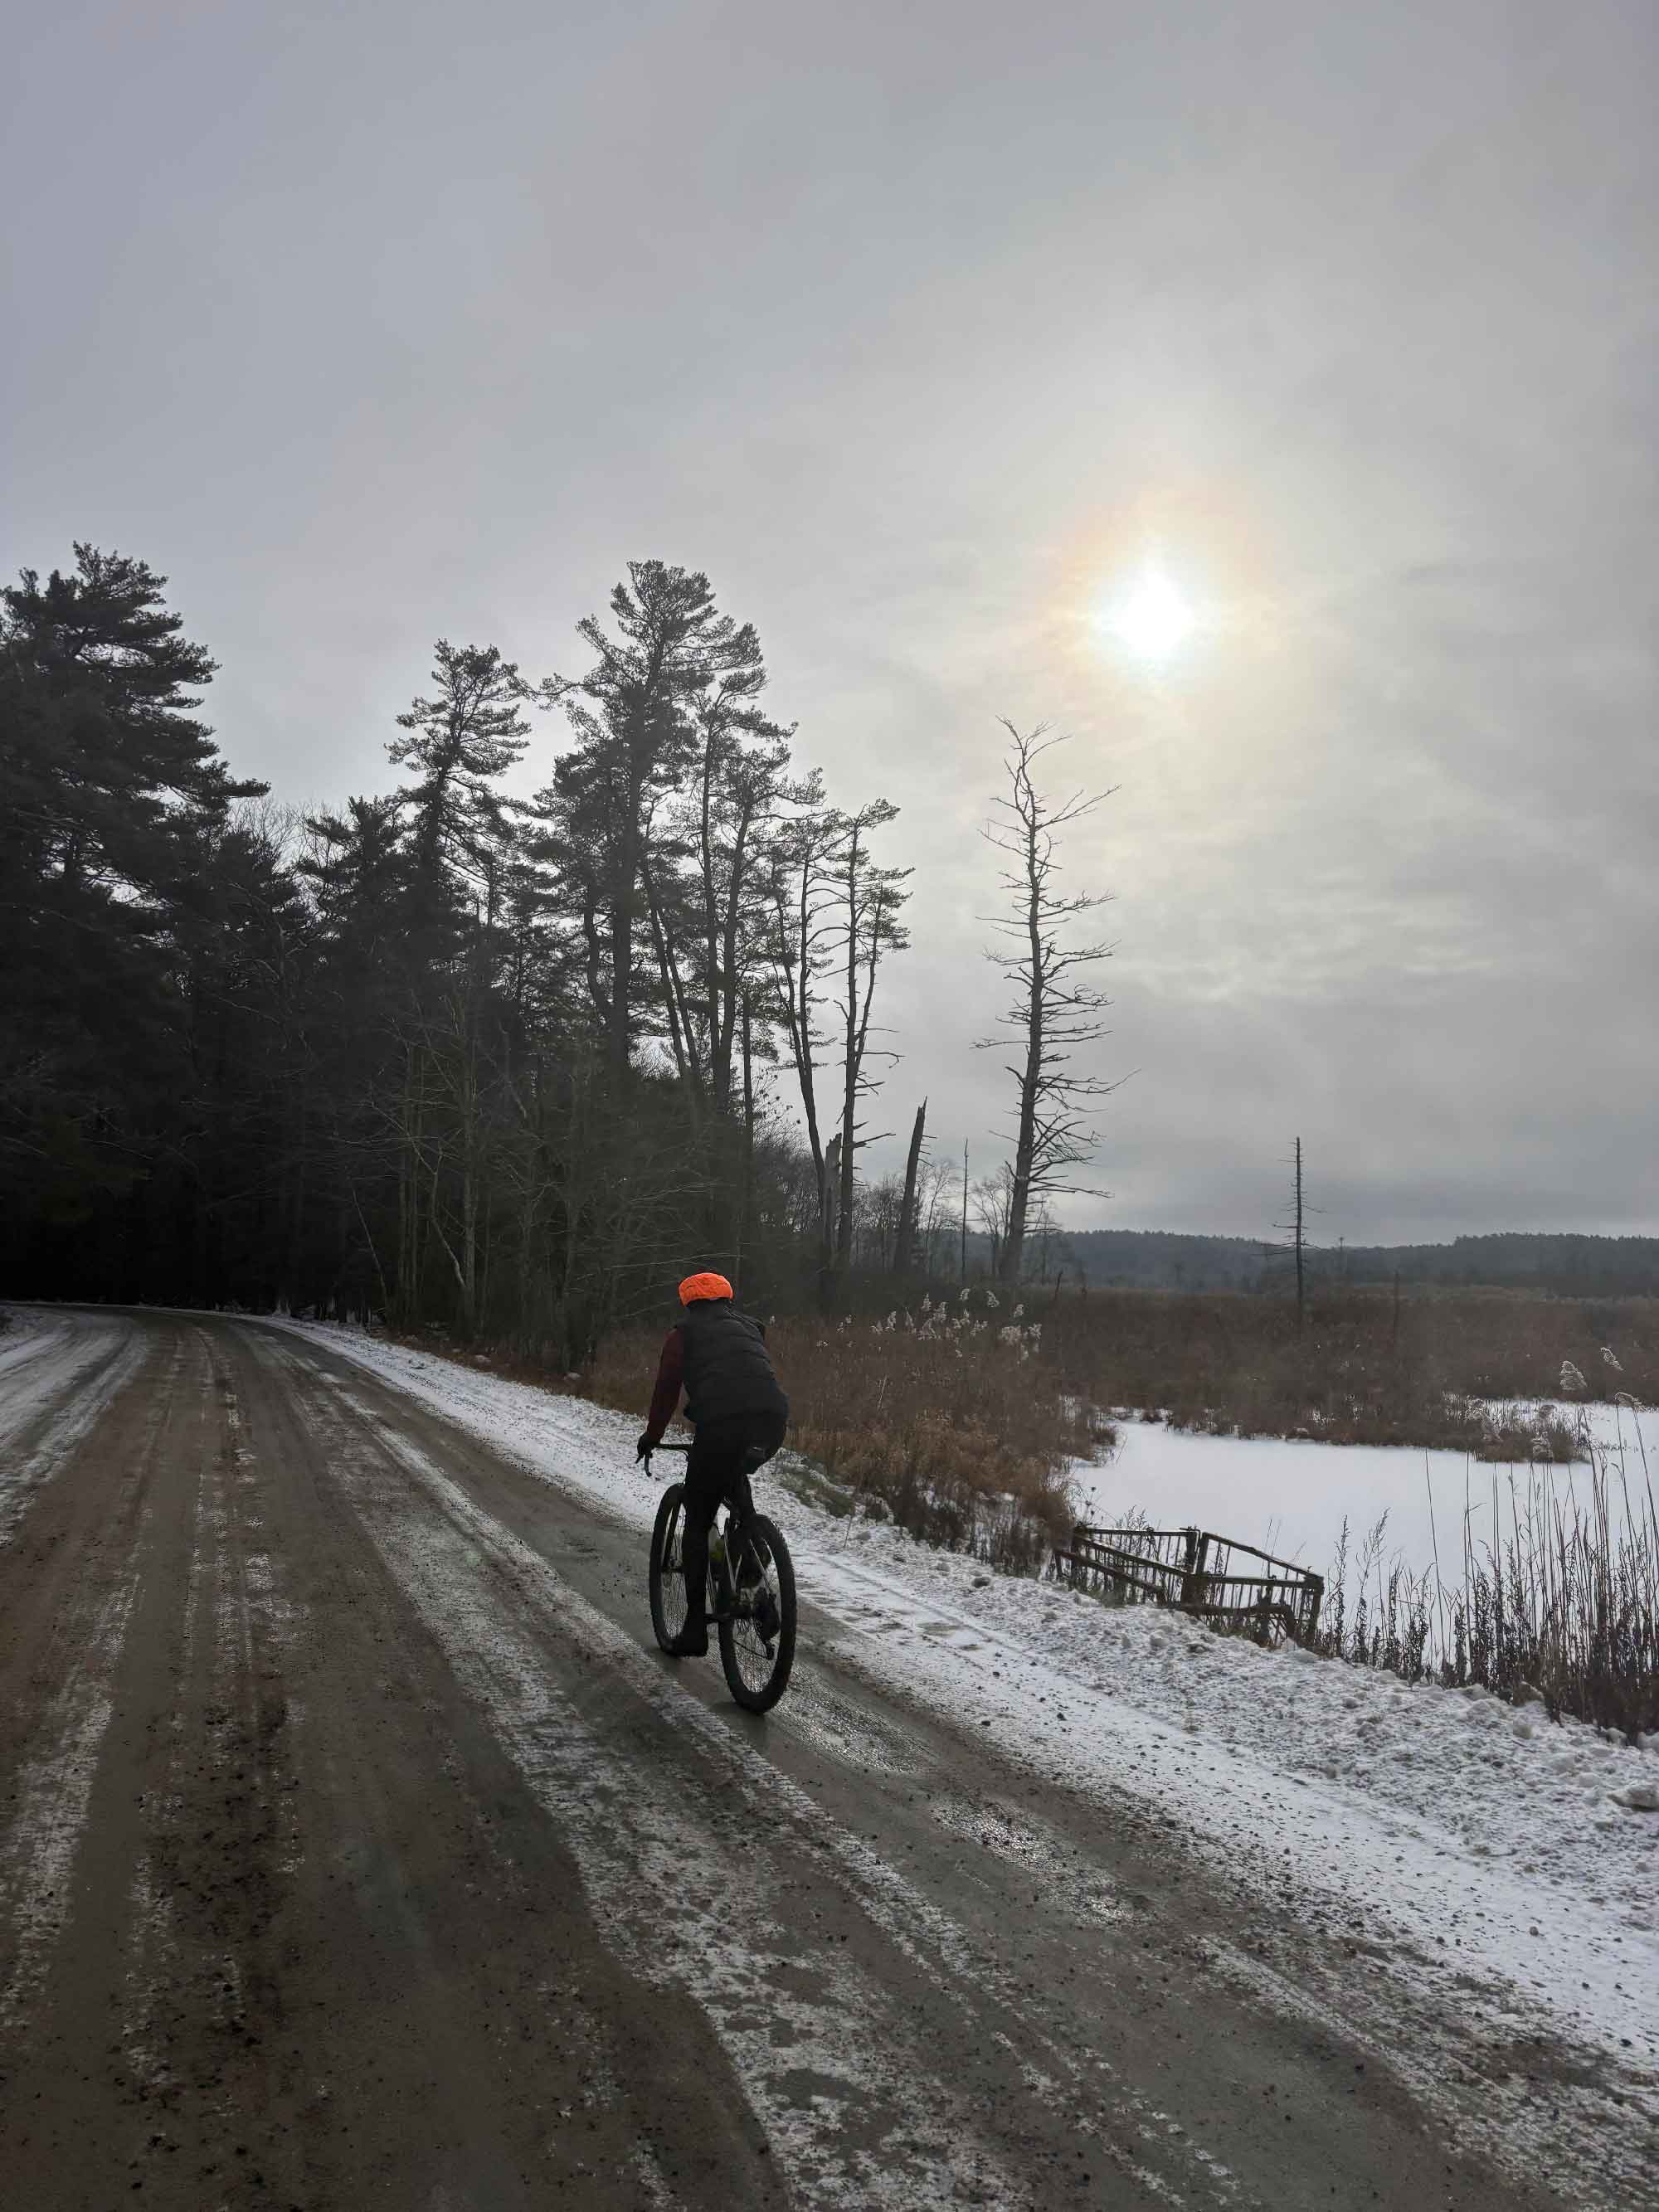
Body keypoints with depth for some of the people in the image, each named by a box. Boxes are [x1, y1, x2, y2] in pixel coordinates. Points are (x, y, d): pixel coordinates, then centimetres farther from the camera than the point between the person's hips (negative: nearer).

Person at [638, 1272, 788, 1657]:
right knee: (735, 1476, 36)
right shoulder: (750, 1328, 31)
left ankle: (695, 1627, 11)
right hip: (773, 1423, 4)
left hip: (721, 1426, -4)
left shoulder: (684, 1331, 18)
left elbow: (667, 1388, 15)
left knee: (697, 1523, 12)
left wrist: (651, 1437, 28)